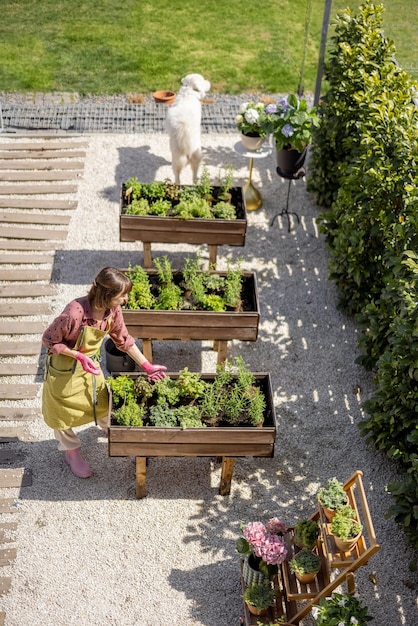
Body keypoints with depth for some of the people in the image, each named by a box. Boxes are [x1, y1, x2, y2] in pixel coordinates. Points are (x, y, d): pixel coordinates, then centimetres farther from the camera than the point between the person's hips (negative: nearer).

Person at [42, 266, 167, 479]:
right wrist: (79, 356, -32)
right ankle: (71, 451, 39)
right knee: (63, 411, 15)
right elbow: (49, 340, -24)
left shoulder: (113, 310, -18)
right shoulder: (75, 313, -39)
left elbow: (124, 340, -2)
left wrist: (146, 366, -1)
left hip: (90, 363, 5)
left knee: (101, 401, 22)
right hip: (63, 367, -5)